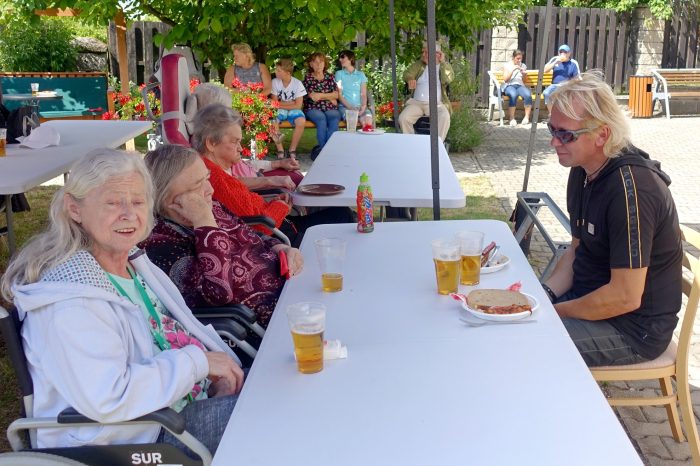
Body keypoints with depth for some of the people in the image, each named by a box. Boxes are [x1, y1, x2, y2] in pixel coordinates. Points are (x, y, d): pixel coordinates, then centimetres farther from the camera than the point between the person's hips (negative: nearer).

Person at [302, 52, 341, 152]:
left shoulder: (329, 76, 18)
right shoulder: (307, 78, 11)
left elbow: (336, 94, 6)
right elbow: (311, 96, -2)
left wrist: (320, 95, -3)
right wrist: (329, 97, 1)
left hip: (330, 108, 2)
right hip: (313, 108, -2)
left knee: (334, 118, -32)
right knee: (321, 119, -35)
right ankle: (323, 147, -32)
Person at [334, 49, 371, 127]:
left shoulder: (361, 75, 18)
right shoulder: (339, 74, 13)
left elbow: (363, 94, 10)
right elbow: (339, 94, 4)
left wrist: (363, 106, -12)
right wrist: (350, 107, -12)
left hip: (359, 106, 2)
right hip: (345, 106, -1)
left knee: (367, 118, -33)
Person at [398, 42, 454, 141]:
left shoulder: (445, 66, 11)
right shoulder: (419, 64, 19)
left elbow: (447, 79, -10)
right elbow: (406, 75, 8)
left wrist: (442, 62, -5)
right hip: (416, 102, 3)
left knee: (444, 118, -34)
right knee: (403, 118, -25)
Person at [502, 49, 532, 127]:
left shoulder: (523, 65, 20)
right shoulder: (507, 65, 10)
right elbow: (505, 79, -1)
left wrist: (523, 74, -1)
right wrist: (513, 70, -10)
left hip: (520, 85, 3)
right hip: (509, 85, -3)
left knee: (528, 95, -33)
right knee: (513, 95, -40)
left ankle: (527, 117, -25)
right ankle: (512, 119, -34)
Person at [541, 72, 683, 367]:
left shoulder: (630, 188, -27)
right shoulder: (582, 171, 3)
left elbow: (626, 297, -27)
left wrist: (556, 311, -16)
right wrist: (545, 293, -3)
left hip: (634, 327, -9)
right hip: (589, 296, 9)